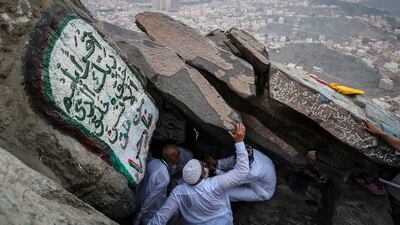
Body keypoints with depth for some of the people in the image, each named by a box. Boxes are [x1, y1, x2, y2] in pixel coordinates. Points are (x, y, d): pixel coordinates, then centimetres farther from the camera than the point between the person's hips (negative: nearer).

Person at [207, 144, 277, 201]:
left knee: (227, 193, -13)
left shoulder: (253, 172, -44)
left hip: (262, 193, -7)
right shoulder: (251, 152, -25)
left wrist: (216, 170, -22)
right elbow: (233, 160, -10)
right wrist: (218, 163, -22)